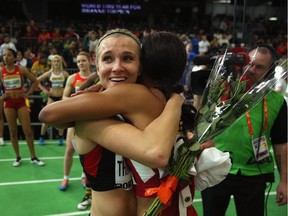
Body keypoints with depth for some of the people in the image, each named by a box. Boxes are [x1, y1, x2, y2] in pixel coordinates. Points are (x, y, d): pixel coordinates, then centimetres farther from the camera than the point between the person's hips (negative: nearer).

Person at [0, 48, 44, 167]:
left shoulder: (21, 69, -4)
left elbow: (35, 81, 5)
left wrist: (28, 93, -2)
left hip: (21, 102, -1)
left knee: (28, 130, -2)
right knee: (13, 131, 6)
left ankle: (33, 157, 9)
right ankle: (18, 157, 18)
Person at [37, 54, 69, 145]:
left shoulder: (64, 73, -1)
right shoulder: (49, 73, -1)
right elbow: (37, 80, 3)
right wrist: (44, 89, -5)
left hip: (61, 97, 0)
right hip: (52, 97, 0)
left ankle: (61, 138, 16)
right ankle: (41, 137, 10)